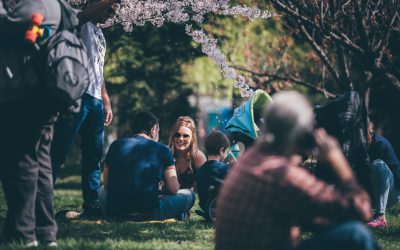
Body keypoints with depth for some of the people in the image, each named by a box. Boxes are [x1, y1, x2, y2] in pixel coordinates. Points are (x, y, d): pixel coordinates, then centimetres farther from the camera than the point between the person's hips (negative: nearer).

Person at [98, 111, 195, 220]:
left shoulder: (115, 145, 10)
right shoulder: (162, 150, 1)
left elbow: (106, 185, 15)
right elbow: (173, 189, 1)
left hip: (114, 212, 3)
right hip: (148, 213, -3)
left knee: (102, 191, 38)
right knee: (189, 195, 16)